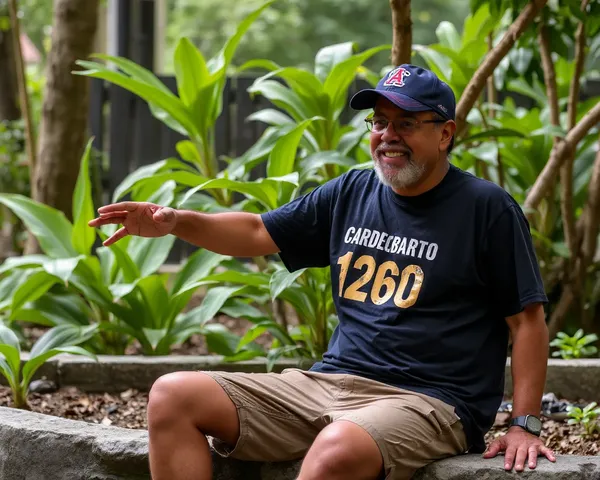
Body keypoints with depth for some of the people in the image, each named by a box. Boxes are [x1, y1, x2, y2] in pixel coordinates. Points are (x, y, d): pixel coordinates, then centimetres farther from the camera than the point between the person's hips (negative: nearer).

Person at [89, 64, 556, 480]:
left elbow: (528, 319, -1)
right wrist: (176, 221, 4)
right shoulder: (353, 192, 14)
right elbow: (259, 232, 21)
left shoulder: (487, 208, -2)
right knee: (172, 397, -7)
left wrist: (525, 425, -9)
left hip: (426, 401, -6)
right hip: (329, 381, 7)